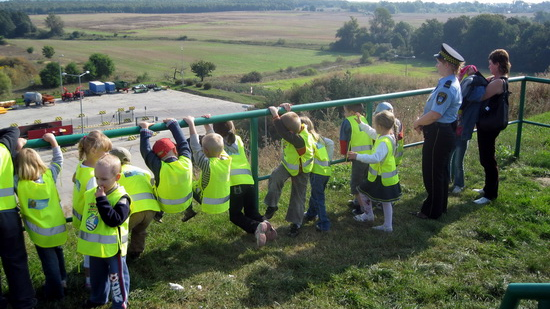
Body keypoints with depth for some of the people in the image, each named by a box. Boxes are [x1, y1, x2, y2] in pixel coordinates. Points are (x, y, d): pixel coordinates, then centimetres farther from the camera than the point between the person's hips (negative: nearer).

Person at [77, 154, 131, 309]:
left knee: (116, 277, 10)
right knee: (96, 275, 25)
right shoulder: (91, 194, 1)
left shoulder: (121, 198, -21)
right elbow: (85, 216, 14)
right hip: (95, 247, 7)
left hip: (112, 248, -7)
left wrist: (102, 200, -31)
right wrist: (82, 238, 19)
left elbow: (114, 220, -32)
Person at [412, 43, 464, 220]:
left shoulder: (447, 88, -24)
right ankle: (440, 206, 35)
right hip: (445, 132, 10)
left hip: (438, 134, -10)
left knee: (433, 173, 3)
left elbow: (435, 114, -27)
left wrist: (417, 123, -11)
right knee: (441, 172, 21)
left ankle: (432, 211, 16)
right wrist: (423, 122, 3)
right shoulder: (452, 83, 9)